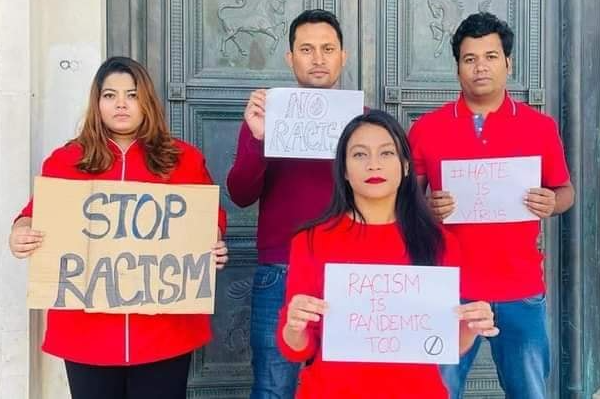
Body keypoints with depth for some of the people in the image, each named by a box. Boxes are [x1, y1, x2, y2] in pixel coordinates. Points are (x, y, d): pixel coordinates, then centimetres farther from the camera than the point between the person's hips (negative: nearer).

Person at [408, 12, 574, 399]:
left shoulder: (541, 126, 4)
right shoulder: (426, 128, 1)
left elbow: (565, 191, 12)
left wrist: (551, 203, -10)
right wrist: (426, 207, -14)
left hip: (521, 291, 1)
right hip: (449, 289, -1)